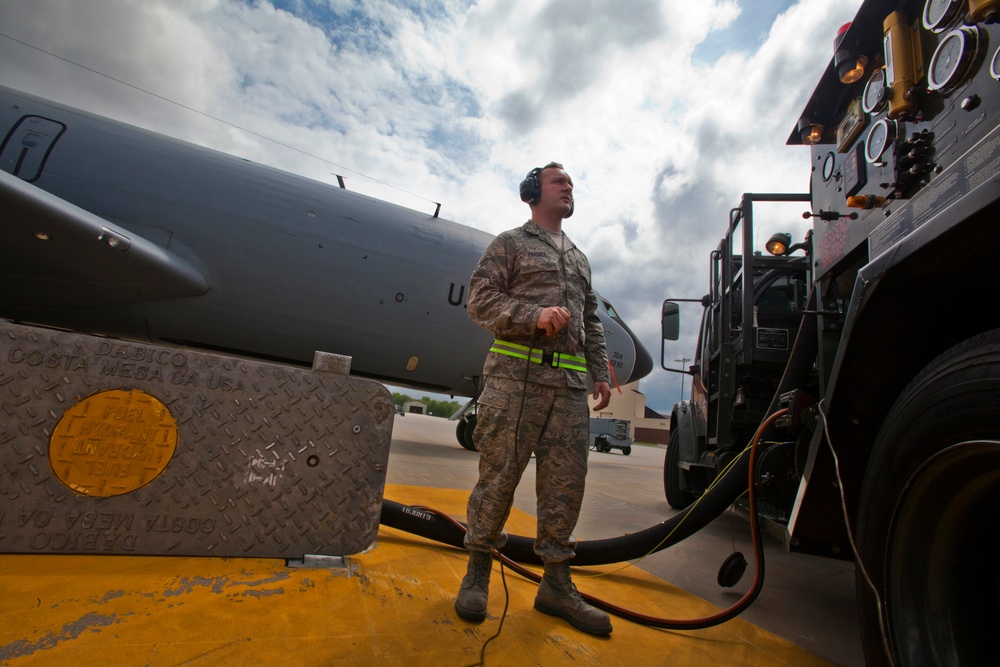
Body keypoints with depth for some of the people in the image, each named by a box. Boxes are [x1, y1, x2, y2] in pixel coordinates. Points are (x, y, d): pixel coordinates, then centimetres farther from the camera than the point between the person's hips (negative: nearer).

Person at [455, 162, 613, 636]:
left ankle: (556, 584, 18)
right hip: (515, 375, -5)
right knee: (499, 474, -2)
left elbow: (592, 324, 25)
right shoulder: (510, 244, 10)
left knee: (565, 483, 5)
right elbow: (480, 298, -2)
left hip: (570, 385, 6)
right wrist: (535, 316, -16)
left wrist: (601, 374, 14)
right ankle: (478, 572, 16)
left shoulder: (580, 260, 27)